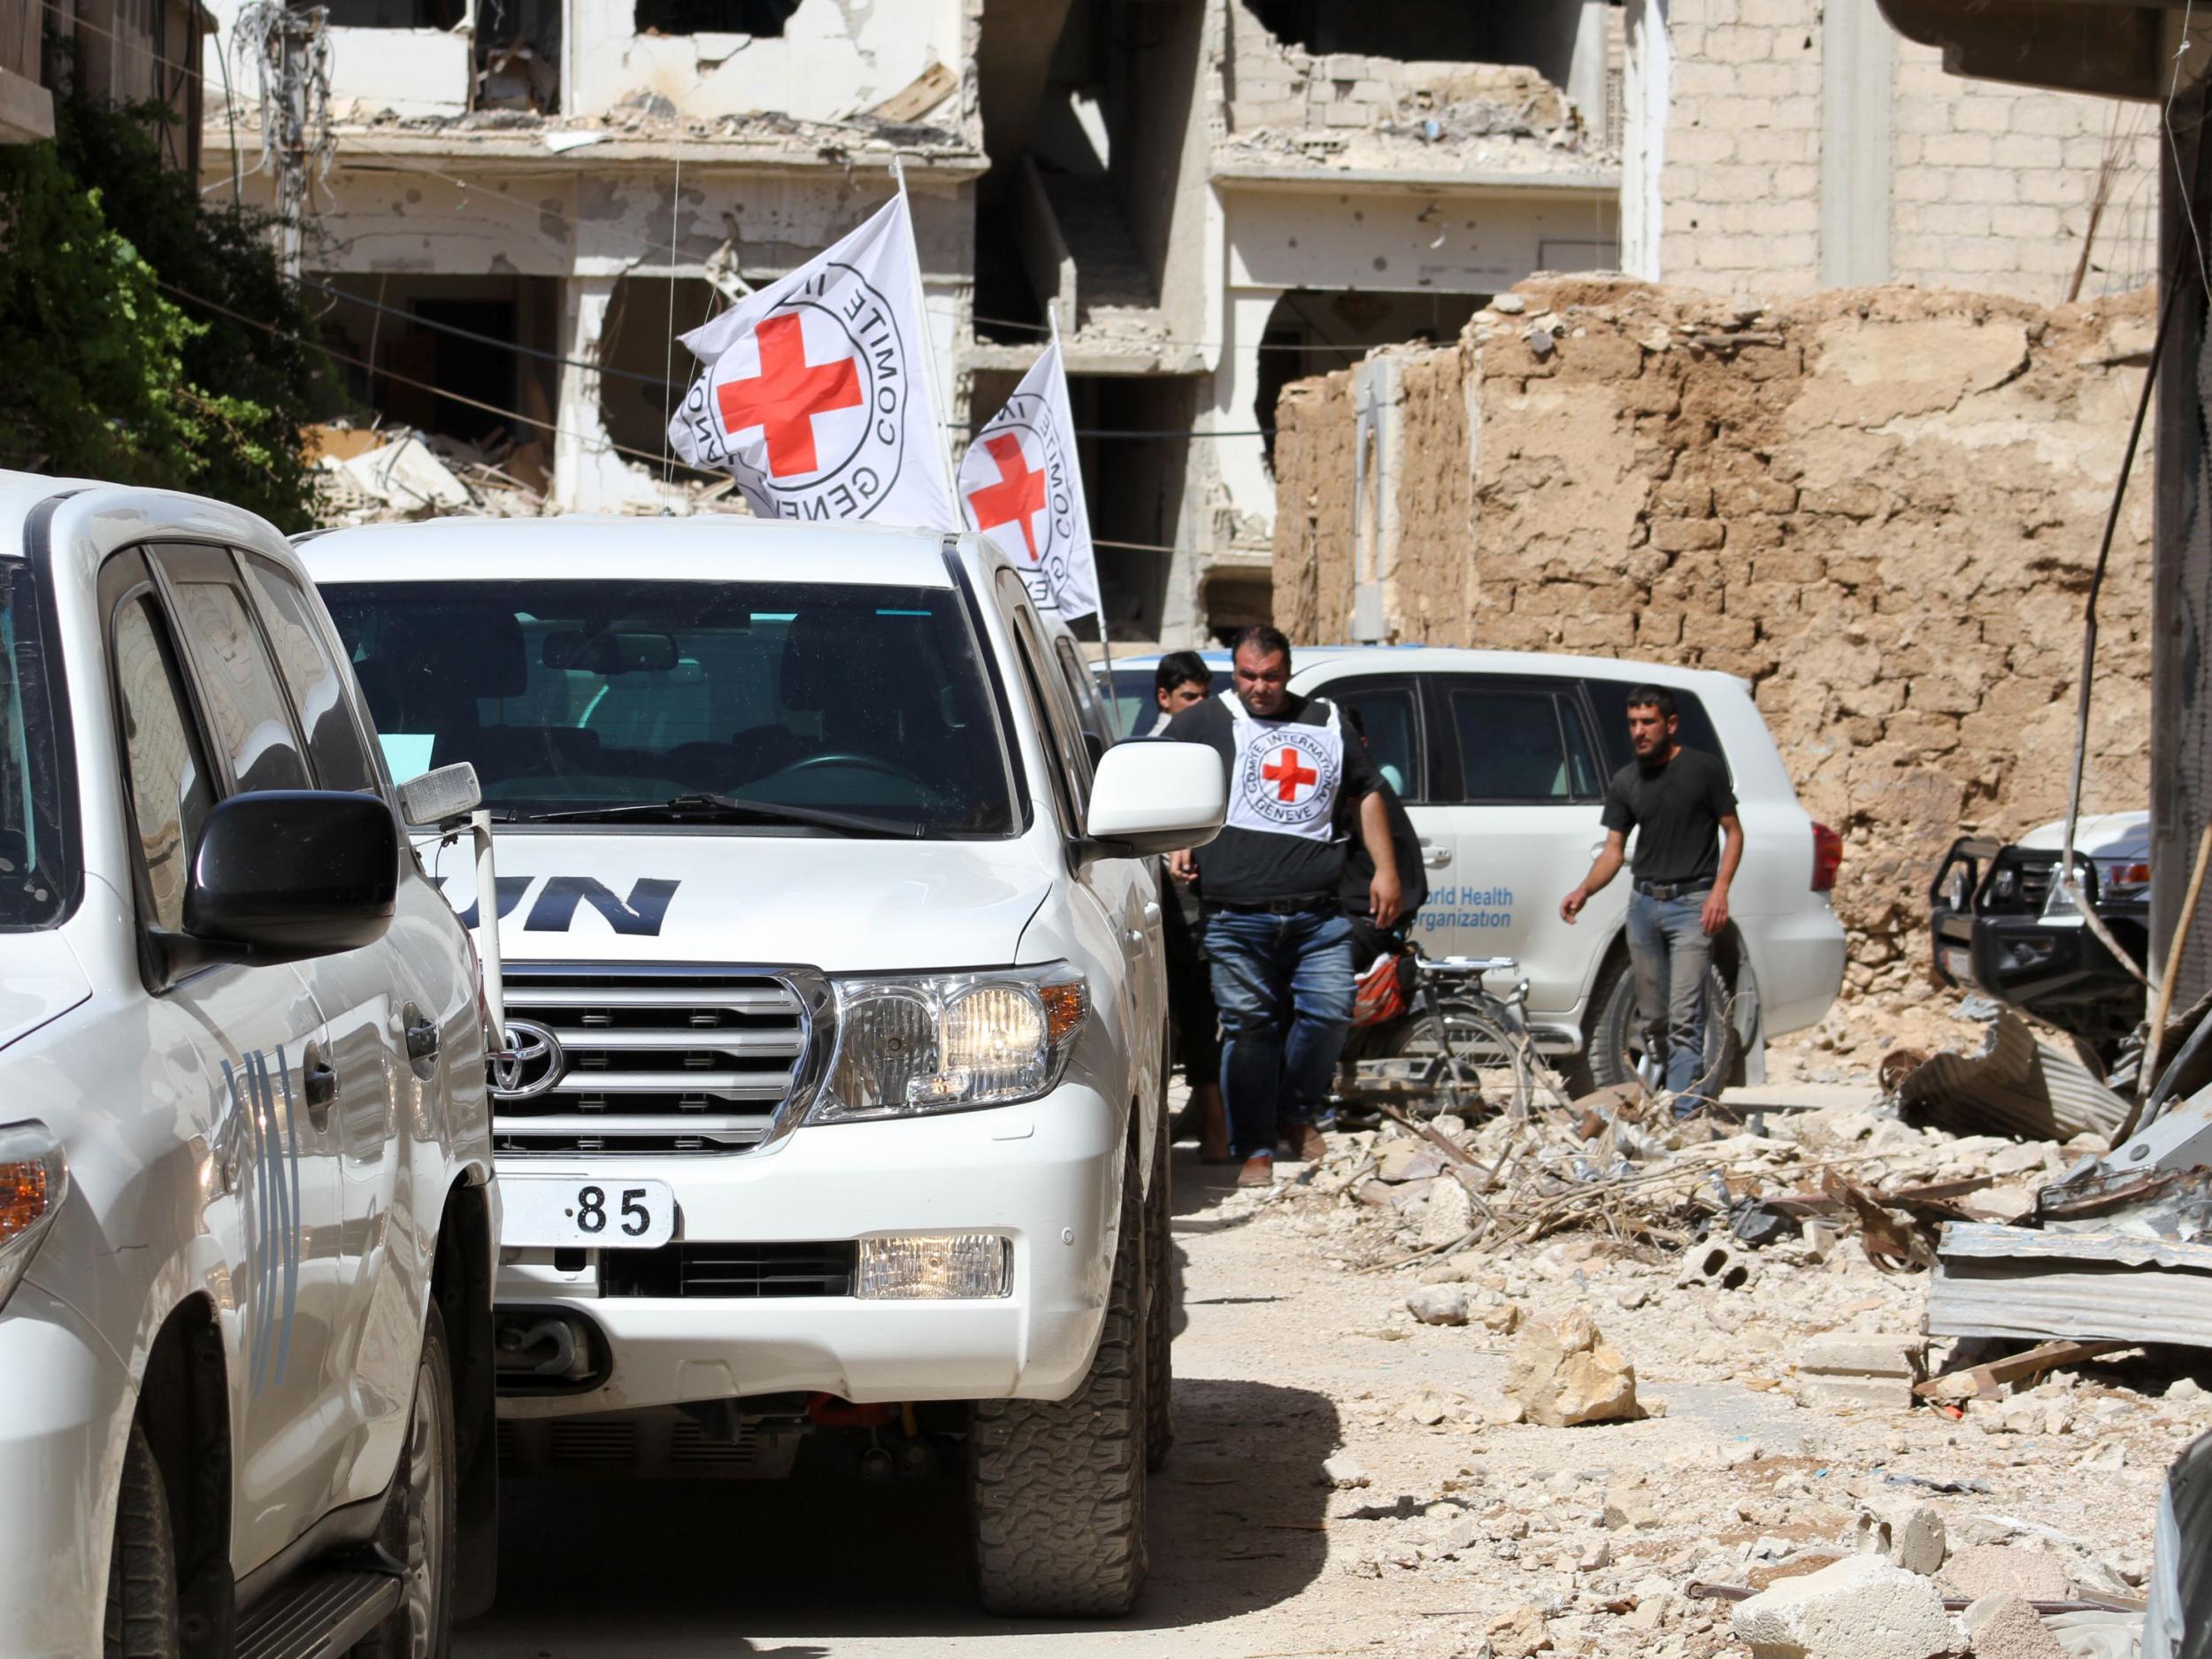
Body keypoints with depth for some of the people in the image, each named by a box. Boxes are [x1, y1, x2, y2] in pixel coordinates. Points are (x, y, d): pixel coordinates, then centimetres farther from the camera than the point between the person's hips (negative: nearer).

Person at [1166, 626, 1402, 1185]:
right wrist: (1177, 843, -7)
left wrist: (1385, 869, 19)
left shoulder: (1325, 724, 17)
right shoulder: (1203, 723, 8)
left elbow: (1365, 795, 26)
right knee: (1249, 1028, -4)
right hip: (1238, 915, -2)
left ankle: (1298, 1112, 17)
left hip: (1318, 914, 2)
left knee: (1330, 1012, -7)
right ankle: (1255, 1150, 2)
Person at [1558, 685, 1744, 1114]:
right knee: (1653, 1019, 7)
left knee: (1683, 1017, -13)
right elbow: (1613, 849, 9)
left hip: (1692, 902, -6)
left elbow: (1733, 832, 2)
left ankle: (1684, 1114, -16)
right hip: (1644, 902, 6)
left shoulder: (1703, 769, -2)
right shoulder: (1625, 782, 11)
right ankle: (1701, 1085, 22)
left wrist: (1720, 890, -11)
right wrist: (1584, 891, -9)